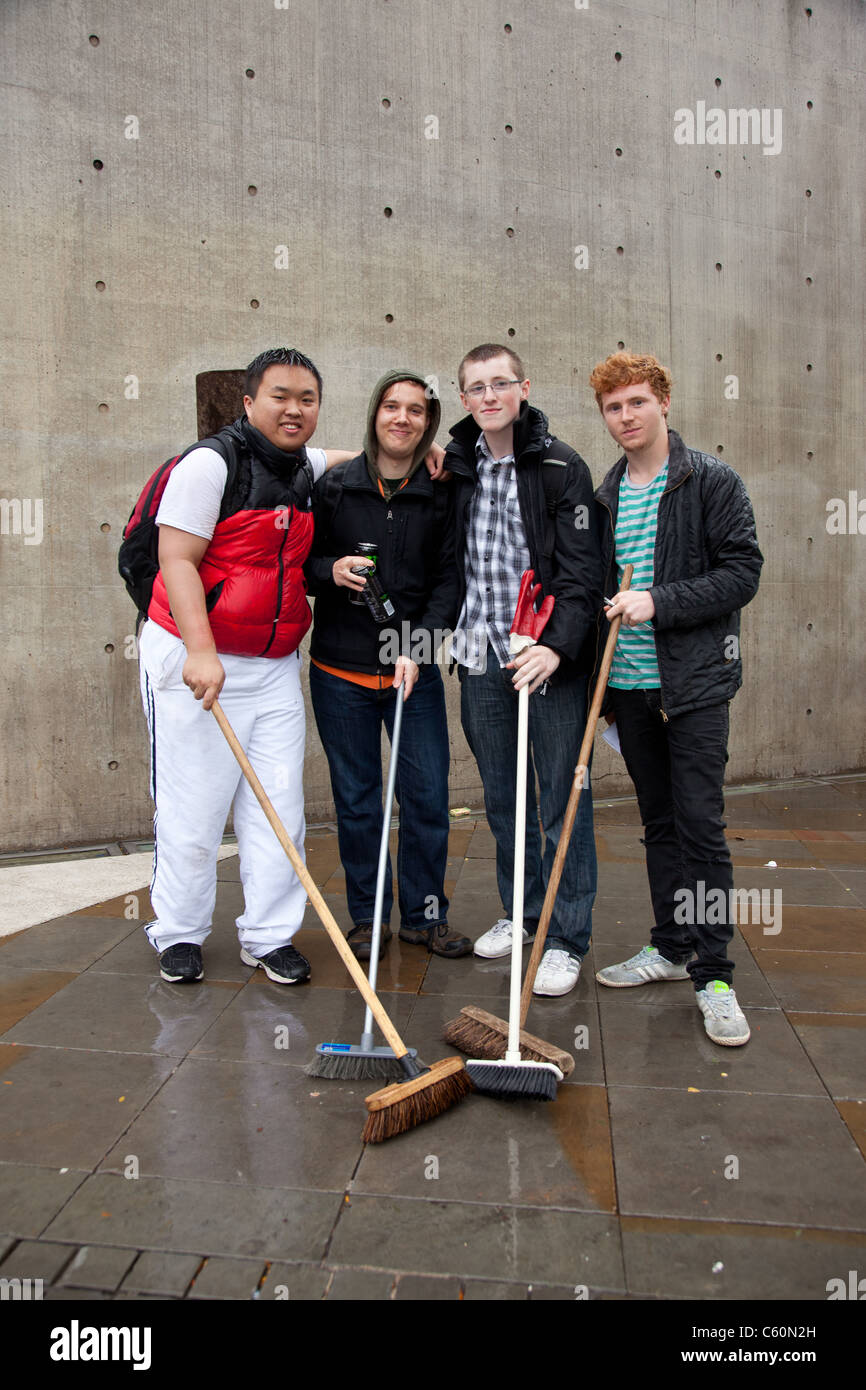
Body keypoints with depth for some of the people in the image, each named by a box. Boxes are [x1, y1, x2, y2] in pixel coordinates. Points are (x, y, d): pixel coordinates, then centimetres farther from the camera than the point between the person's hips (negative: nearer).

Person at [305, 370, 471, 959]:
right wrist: (329, 571, -14)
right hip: (341, 672, 0)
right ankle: (366, 917, 24)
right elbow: (301, 561, 9)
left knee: (429, 796, 3)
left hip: (415, 673, 0)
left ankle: (425, 915, 22)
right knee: (356, 800, 8)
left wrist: (416, 650, -11)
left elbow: (449, 578, 0)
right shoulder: (334, 487, 3)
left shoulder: (441, 495, 3)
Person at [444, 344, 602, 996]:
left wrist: (556, 647, -24)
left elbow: (582, 573, -11)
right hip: (481, 653, 5)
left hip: (550, 656, -4)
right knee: (503, 800, 14)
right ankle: (521, 912, 32)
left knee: (564, 801, 1)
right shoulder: (456, 466, 8)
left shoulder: (562, 467, -6)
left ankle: (567, 940, 13)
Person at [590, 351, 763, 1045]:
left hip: (694, 681, -5)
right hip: (629, 683, 5)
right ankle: (672, 946, 26)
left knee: (700, 825, -6)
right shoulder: (606, 495, 12)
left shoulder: (712, 480, -4)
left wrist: (659, 603, -19)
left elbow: (743, 573, -9)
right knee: (659, 823, 13)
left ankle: (714, 976, 4)